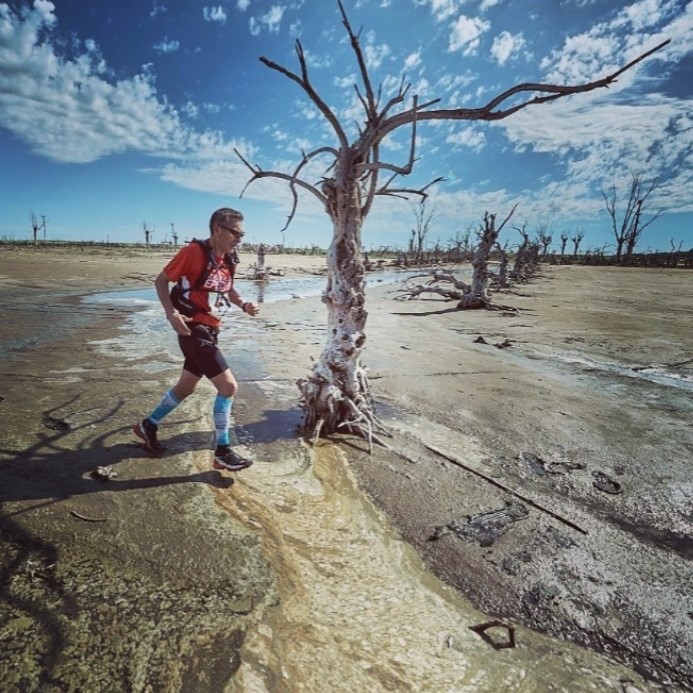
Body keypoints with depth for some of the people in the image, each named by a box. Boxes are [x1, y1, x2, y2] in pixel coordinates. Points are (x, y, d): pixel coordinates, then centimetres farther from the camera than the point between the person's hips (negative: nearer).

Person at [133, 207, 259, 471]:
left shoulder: (228, 259, 7)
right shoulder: (194, 252, -15)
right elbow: (161, 280, -8)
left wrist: (244, 305, 1)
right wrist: (171, 313, -20)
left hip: (211, 330, 9)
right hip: (193, 330, -9)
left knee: (186, 387, 20)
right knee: (228, 386, -12)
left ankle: (147, 426, 41)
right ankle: (223, 452, 1)